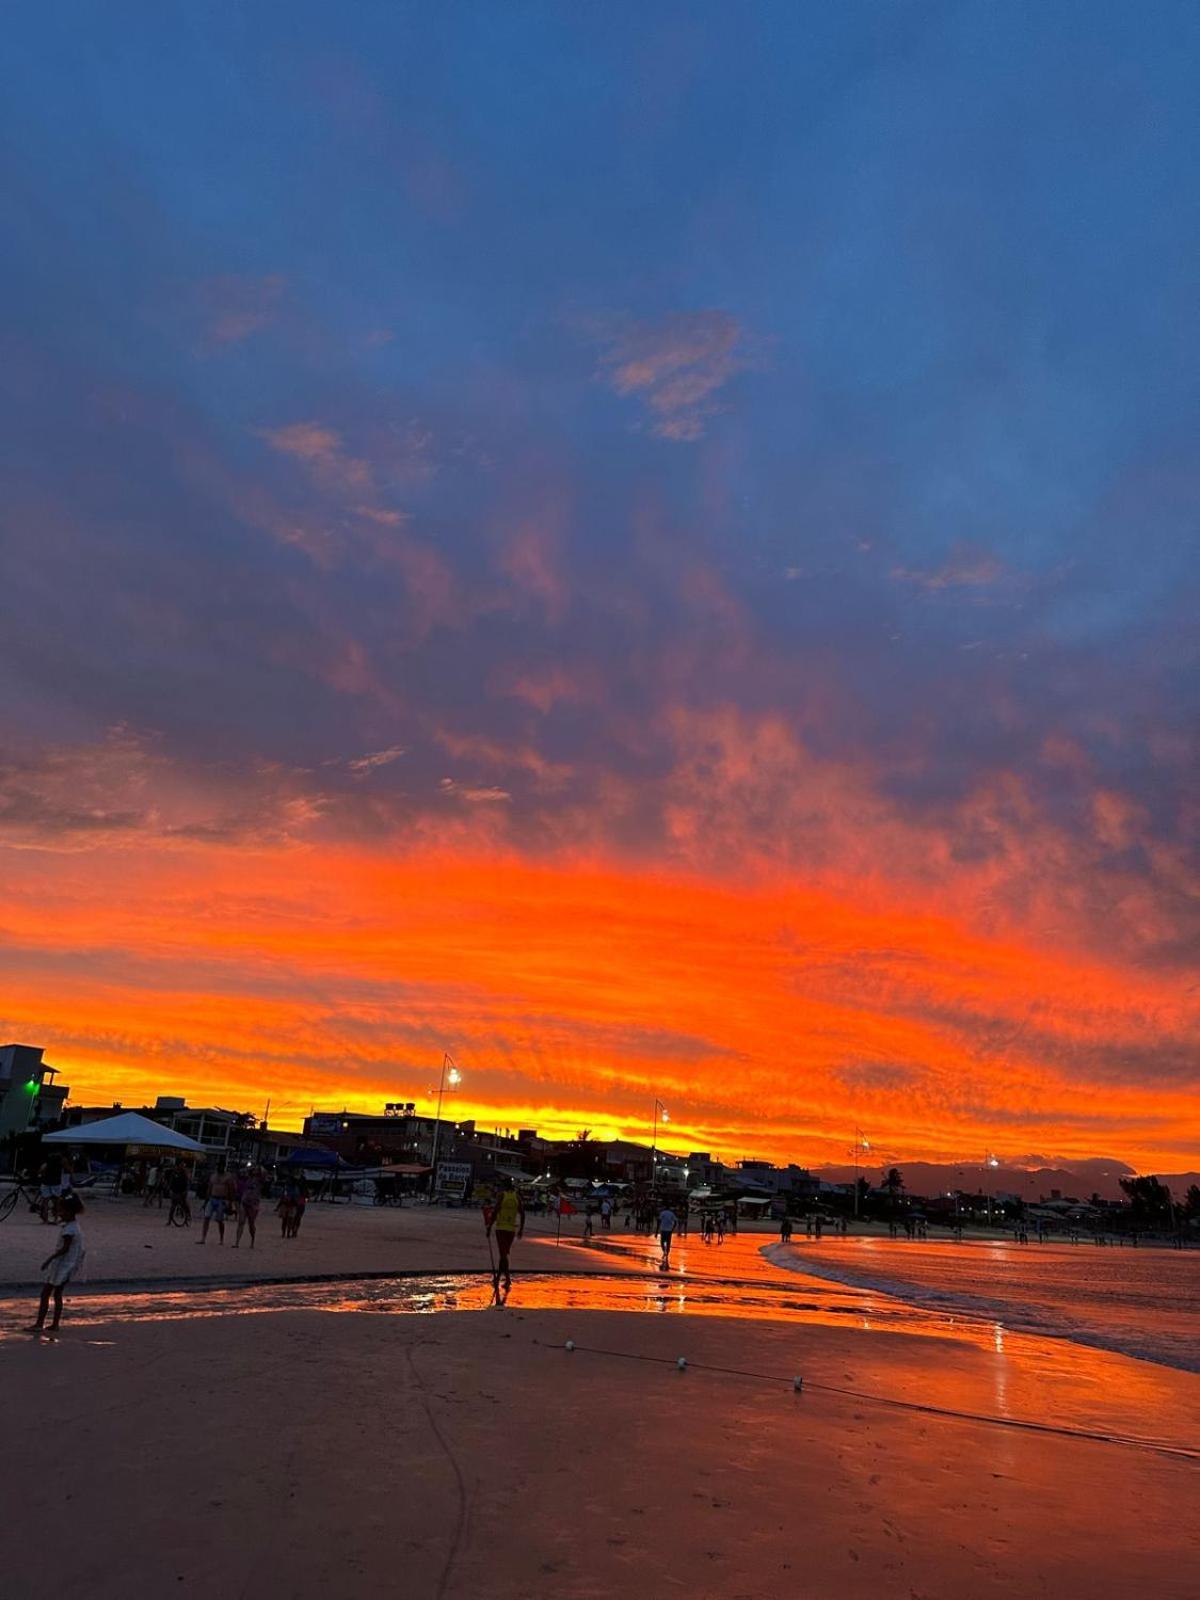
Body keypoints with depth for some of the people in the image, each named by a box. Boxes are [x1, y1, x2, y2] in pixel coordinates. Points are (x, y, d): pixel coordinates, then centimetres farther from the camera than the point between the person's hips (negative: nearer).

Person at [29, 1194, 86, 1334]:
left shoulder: (69, 1229, -21)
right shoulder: (76, 1225, 7)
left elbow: (64, 1248, -23)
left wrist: (49, 1259, -18)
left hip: (62, 1265, -9)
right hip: (67, 1265, 9)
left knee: (45, 1294, -2)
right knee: (57, 1294, 14)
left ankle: (39, 1324, 2)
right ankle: (55, 1324, 17)